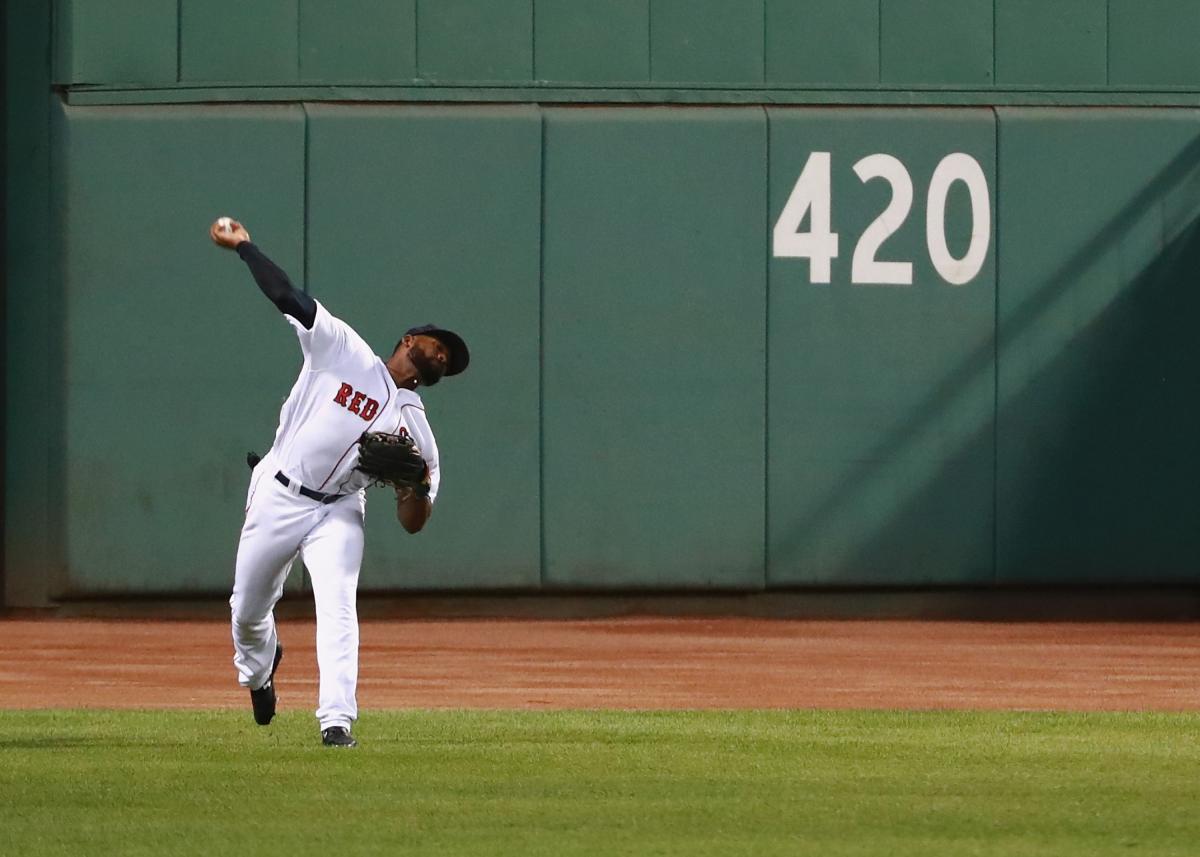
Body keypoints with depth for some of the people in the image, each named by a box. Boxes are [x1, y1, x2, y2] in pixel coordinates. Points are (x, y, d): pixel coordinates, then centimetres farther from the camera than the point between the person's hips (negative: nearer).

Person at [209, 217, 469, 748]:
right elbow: (287, 297, -7)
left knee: (337, 608, -22)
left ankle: (337, 720, -28)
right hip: (277, 499, -1)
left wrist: (418, 482, -19)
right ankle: (259, 663, 46)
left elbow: (412, 523, 1)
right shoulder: (343, 352, -1)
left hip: (338, 513, 1)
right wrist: (241, 246, -13)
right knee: (247, 610, 11)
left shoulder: (416, 427, 4)